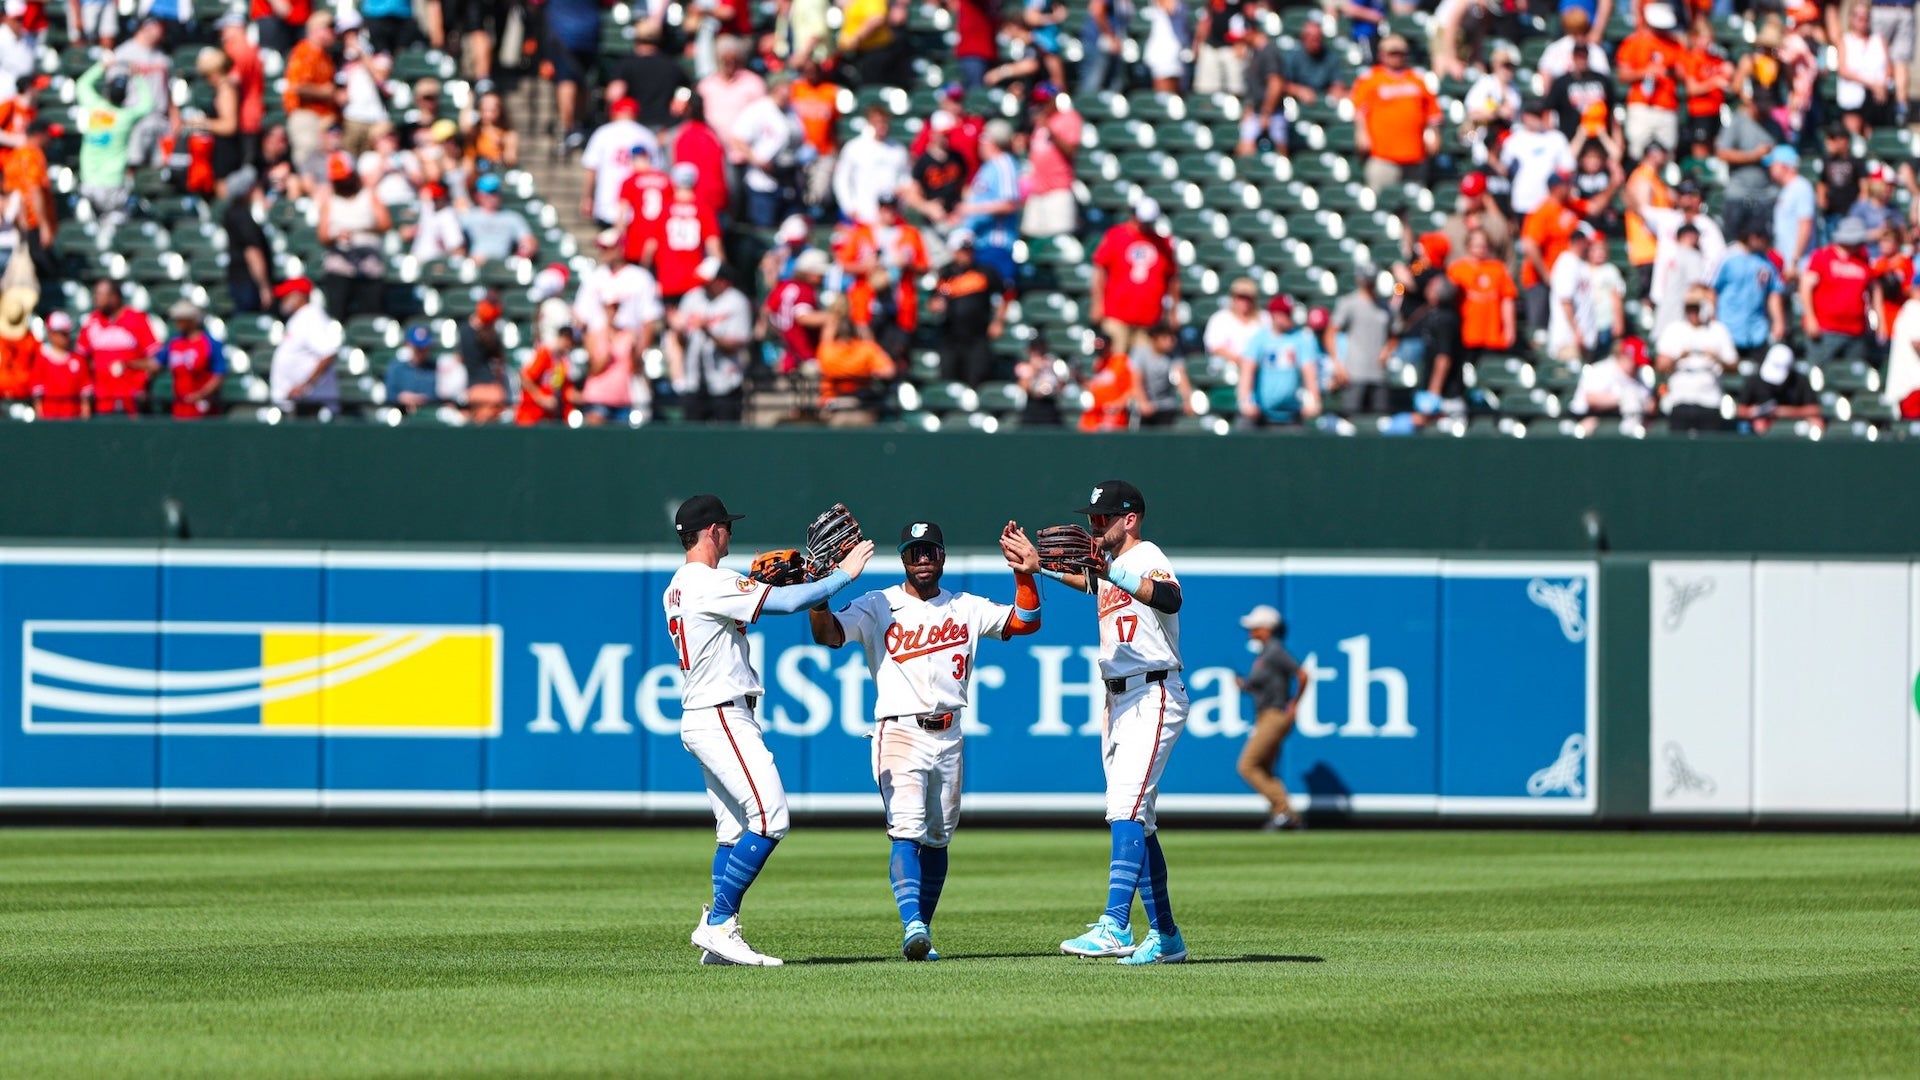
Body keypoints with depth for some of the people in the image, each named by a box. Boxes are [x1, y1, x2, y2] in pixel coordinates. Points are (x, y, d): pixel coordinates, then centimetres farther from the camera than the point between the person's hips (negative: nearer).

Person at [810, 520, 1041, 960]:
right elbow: (829, 635, -9)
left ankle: (921, 934, 16)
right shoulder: (878, 607, 3)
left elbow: (1025, 622, 6)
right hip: (899, 732, -4)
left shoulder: (968, 609, 12)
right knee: (907, 831, -19)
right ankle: (912, 926, -31)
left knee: (937, 839, 8)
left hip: (948, 737, 4)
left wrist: (1026, 575, -8)